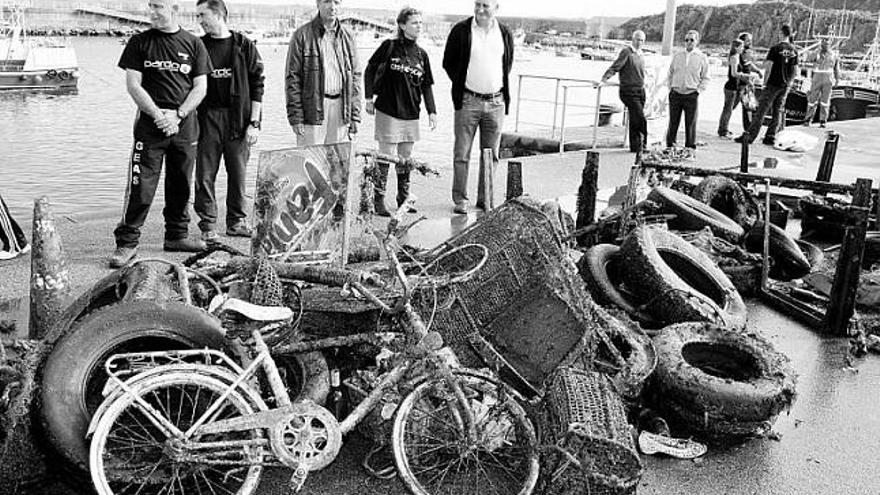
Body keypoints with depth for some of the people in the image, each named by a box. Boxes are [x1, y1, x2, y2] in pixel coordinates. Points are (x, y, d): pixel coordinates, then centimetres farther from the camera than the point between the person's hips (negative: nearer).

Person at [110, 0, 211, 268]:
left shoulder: (193, 44, 7)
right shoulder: (139, 42, 4)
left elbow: (200, 87, 4)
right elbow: (133, 85, 0)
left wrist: (177, 115, -9)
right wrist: (158, 114, -13)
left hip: (185, 126, 2)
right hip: (150, 125, -2)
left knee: (180, 185, 10)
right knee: (140, 186, -6)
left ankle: (176, 236, 23)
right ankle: (127, 242, 0)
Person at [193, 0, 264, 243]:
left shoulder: (244, 45, 3)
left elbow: (257, 85, 2)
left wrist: (254, 123, -4)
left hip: (239, 120, -1)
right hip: (207, 117, 1)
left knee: (238, 173, 5)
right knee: (205, 174, -1)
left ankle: (236, 222, 18)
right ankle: (207, 225, 7)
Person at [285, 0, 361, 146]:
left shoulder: (347, 37, 12)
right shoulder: (302, 35, -1)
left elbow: (355, 76, 13)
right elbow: (292, 77, -4)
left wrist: (354, 116, 7)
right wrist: (295, 118, -10)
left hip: (341, 109, 4)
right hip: (313, 108, -4)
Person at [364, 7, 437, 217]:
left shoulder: (421, 54, 8)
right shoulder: (390, 46, -5)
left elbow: (427, 85, 12)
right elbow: (370, 69, 1)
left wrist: (432, 111, 6)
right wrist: (369, 98, -2)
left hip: (411, 113, 5)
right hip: (388, 111, -5)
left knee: (406, 157, 10)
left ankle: (403, 199, 21)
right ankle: (379, 201, 6)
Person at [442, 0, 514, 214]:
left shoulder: (505, 33, 7)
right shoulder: (461, 30, -1)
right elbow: (448, 63, 5)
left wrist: (501, 86, 11)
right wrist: (462, 85, 3)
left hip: (496, 102, 3)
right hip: (468, 101, -3)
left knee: (491, 154, 7)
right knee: (462, 154, -2)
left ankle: (485, 199, 17)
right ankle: (460, 200, 6)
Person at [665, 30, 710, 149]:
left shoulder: (702, 58, 3)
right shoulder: (677, 56, 10)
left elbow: (705, 78, 5)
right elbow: (670, 74, 17)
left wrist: (698, 90, -6)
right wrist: (670, 87, 6)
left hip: (691, 96, -2)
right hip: (675, 94, 2)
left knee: (690, 123, 1)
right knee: (673, 122, 4)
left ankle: (690, 148, 10)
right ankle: (669, 146, 13)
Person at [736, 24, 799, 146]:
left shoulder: (775, 48, -10)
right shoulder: (794, 50, 7)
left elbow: (767, 66, -14)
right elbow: (795, 70, 9)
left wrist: (765, 82, -4)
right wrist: (788, 82, 19)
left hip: (773, 84, -5)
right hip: (785, 86, 5)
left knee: (761, 110, -4)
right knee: (778, 111, 10)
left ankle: (750, 136, -5)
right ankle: (770, 137, 9)